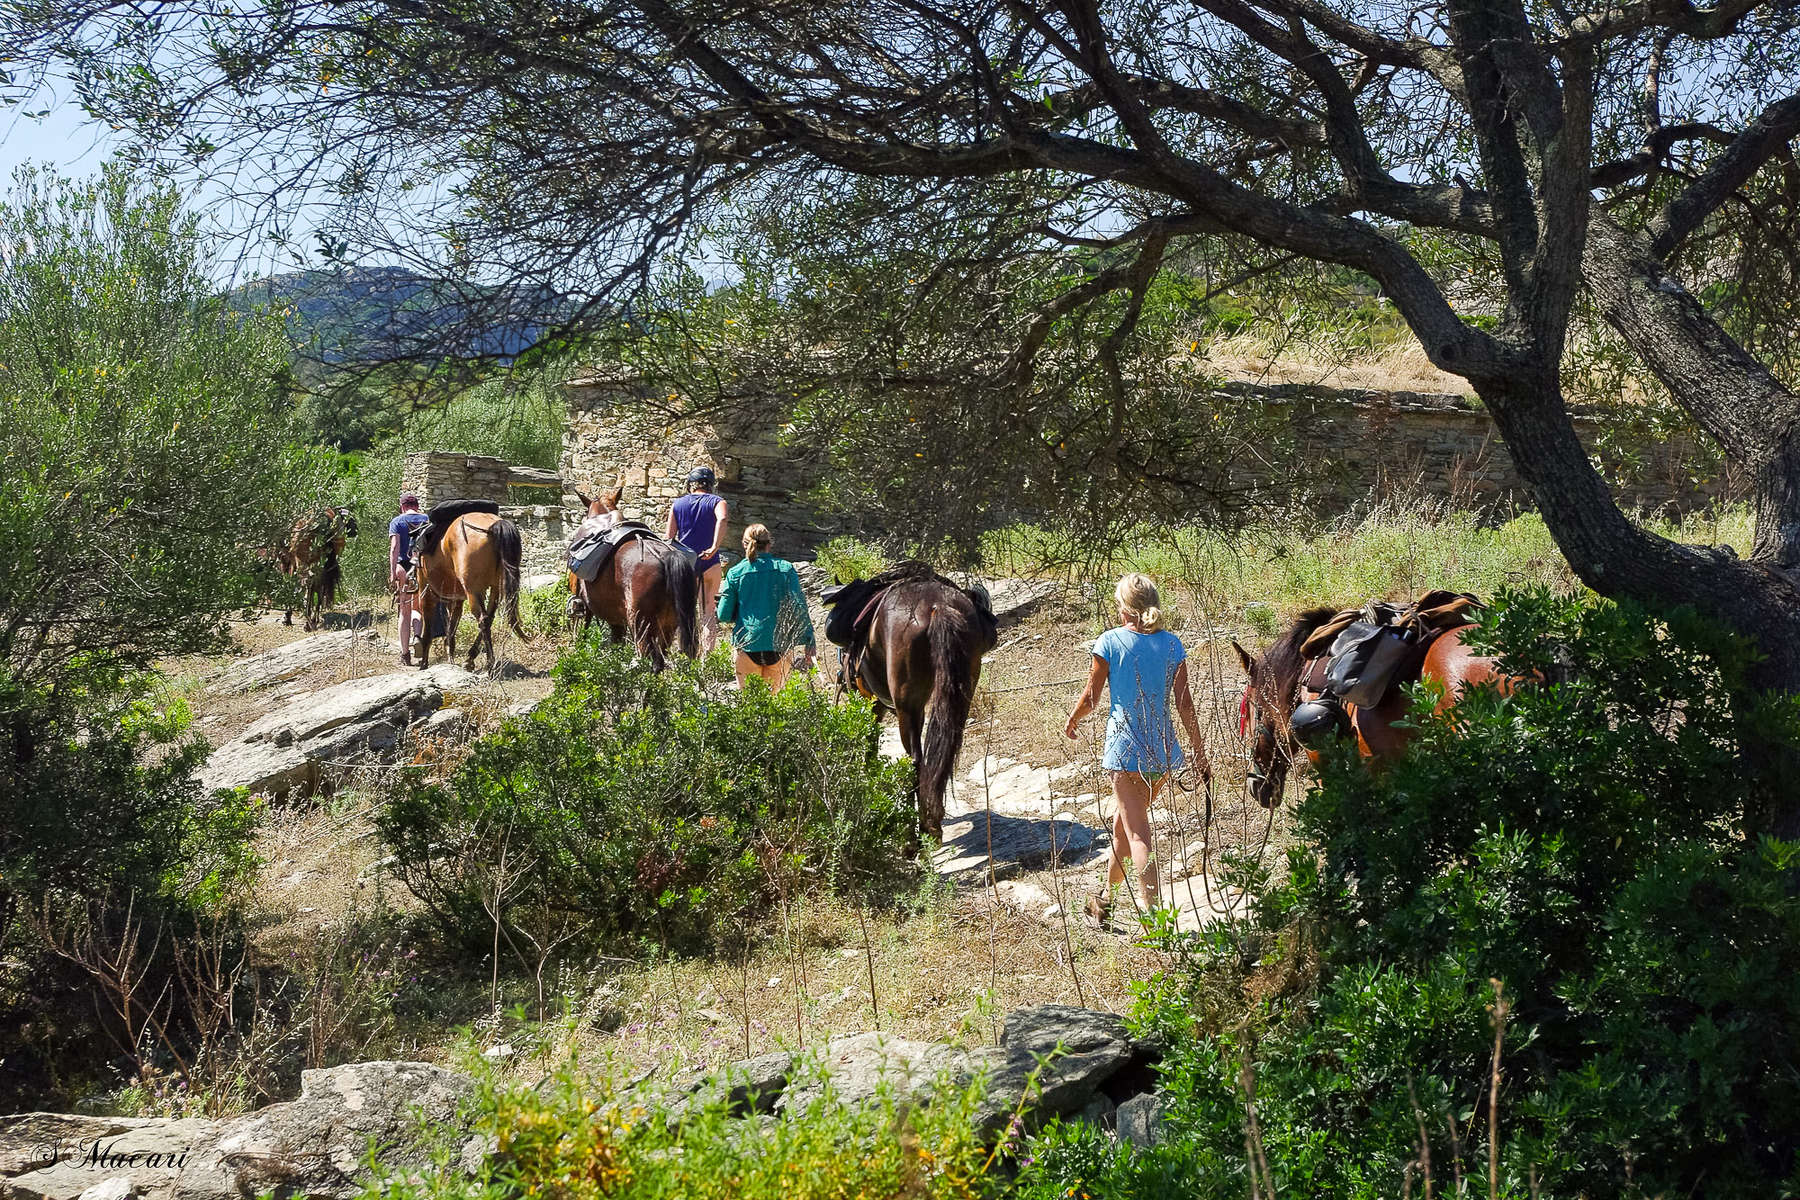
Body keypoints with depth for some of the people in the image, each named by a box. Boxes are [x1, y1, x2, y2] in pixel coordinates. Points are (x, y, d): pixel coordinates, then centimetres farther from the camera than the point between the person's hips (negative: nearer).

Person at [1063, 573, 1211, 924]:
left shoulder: (1110, 642, -7)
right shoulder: (1172, 644, 2)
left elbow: (1090, 697, 0)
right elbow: (1185, 703, 0)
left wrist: (1071, 721, 20)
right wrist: (1200, 754, 5)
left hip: (1126, 749, -5)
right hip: (1163, 750, 5)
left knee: (1138, 835, -4)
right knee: (1123, 822, 23)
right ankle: (1105, 899, 38)